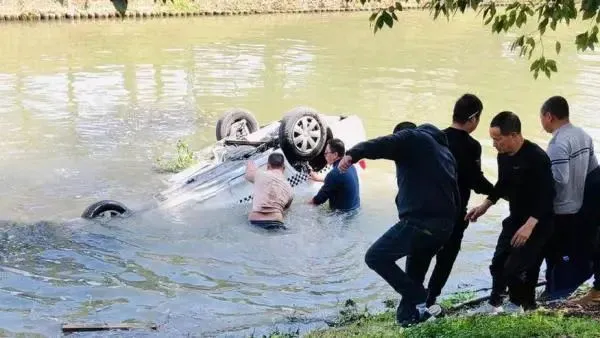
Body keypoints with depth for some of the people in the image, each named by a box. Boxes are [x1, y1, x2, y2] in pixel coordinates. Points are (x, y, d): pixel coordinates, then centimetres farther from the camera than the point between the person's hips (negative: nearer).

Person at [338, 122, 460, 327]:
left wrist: (353, 154, -30)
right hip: (445, 223, 8)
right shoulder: (445, 152, 31)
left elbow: (383, 144, -14)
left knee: (375, 257, 3)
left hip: (418, 220, -8)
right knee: (415, 268, 25)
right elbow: (455, 193, 26)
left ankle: (419, 301, -1)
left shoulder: (412, 138, 9)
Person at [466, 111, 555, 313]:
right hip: (515, 218, 8)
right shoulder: (503, 156, -2)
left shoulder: (536, 157, -25)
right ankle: (494, 303, 27)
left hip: (537, 222, -8)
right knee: (498, 264, 10)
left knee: (514, 267, -10)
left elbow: (547, 195, -25)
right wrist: (485, 206, 9)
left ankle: (520, 305, 15)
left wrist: (530, 225, -31)